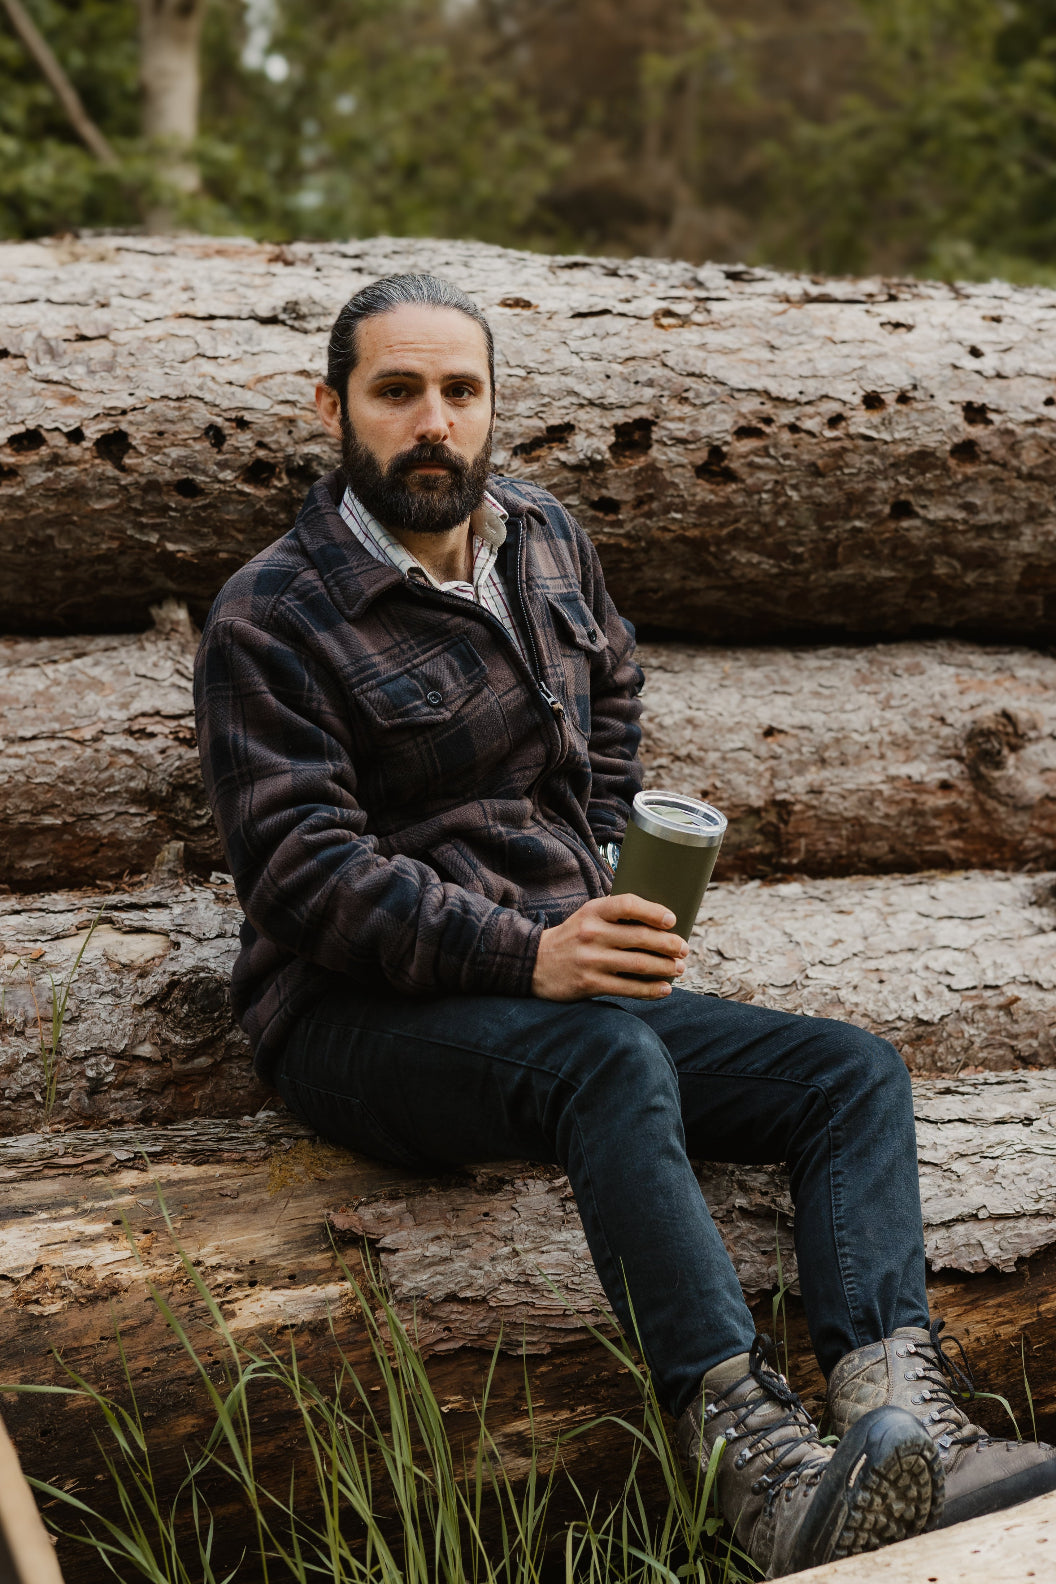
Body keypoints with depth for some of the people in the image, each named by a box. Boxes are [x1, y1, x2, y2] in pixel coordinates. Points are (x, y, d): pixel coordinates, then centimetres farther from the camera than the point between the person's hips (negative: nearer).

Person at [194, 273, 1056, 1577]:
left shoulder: (544, 538, 13)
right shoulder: (269, 621, -8)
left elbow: (610, 678, 34)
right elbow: (304, 872, -17)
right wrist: (527, 952, -29)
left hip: (559, 983, 7)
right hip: (361, 1017, -7)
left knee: (858, 1074, -11)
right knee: (613, 1054, -38)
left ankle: (900, 1416, -34)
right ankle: (747, 1452, -48)